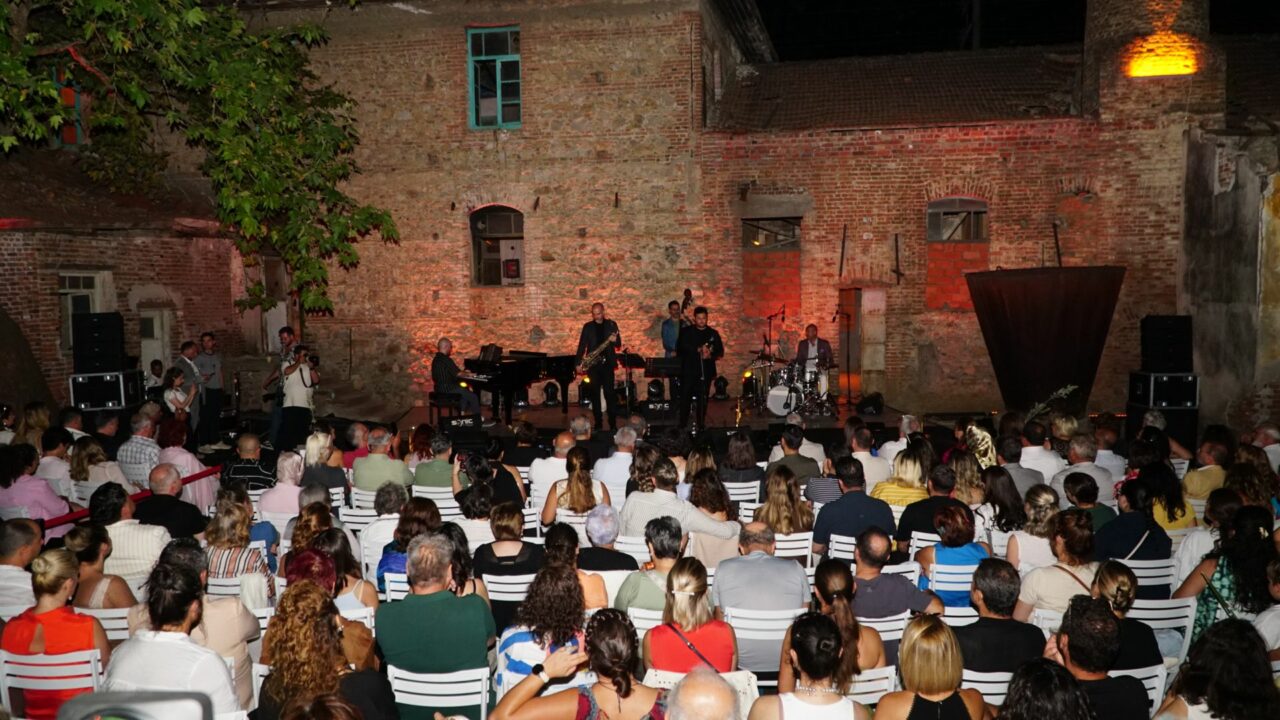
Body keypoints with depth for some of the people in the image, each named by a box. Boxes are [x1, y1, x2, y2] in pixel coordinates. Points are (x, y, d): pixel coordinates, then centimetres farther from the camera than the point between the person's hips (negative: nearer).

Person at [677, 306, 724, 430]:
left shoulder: (713, 333, 10)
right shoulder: (686, 331, 5)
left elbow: (720, 352, 8)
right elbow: (681, 347, -9)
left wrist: (710, 355, -14)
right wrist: (698, 350, -20)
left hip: (706, 371, 2)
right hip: (688, 370, -1)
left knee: (703, 399, 1)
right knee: (685, 398, -3)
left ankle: (701, 424, 10)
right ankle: (682, 425, 4)